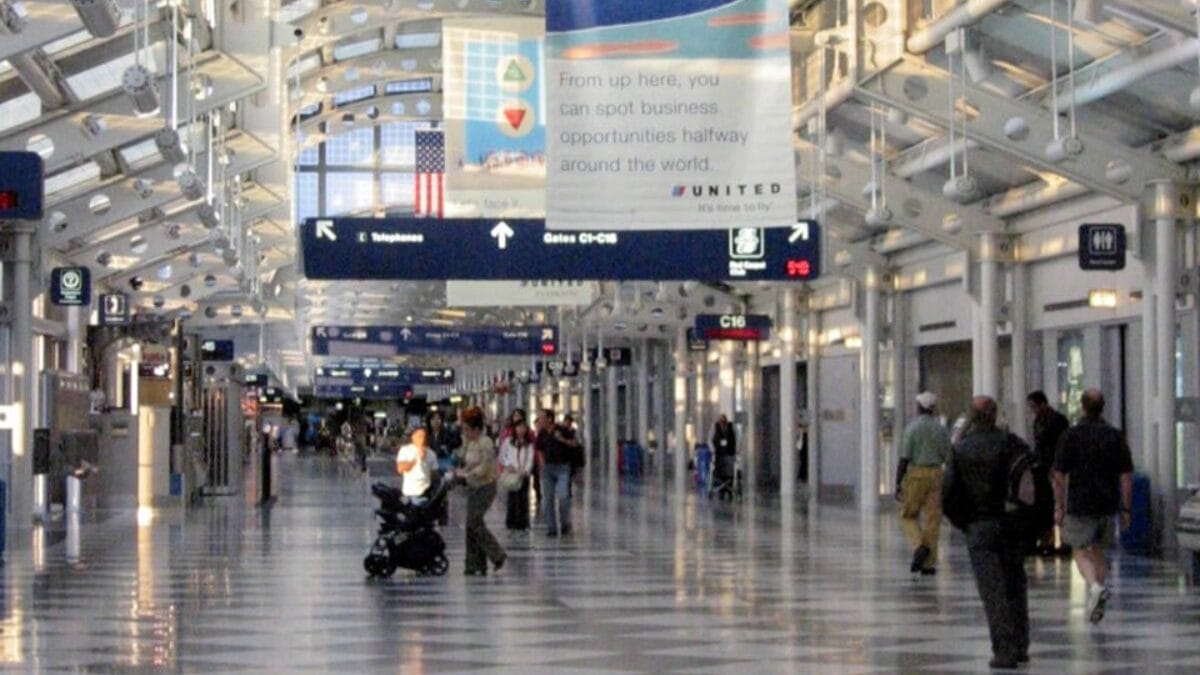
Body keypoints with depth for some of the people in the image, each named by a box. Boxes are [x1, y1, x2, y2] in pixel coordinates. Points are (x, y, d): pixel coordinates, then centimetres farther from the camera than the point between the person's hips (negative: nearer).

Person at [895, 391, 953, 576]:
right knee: (933, 519, 5)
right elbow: (948, 458, 9)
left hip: (915, 473, -3)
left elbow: (904, 459, -11)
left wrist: (898, 484, -8)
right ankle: (929, 563, 3)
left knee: (908, 516, 11)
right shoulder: (941, 429, 4)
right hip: (935, 473, 3)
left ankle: (919, 546, -14)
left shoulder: (912, 427, -7)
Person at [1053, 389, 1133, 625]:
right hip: (1108, 505, 3)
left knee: (1081, 552, 6)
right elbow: (1126, 476, -1)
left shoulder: (1071, 435, -7)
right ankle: (1096, 604, 16)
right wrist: (1126, 509, 3)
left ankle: (1095, 587, -21)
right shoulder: (1115, 436, 0)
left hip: (1080, 505, -3)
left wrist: (1059, 507, 0)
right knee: (1099, 551, 18)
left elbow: (1060, 475, -8)